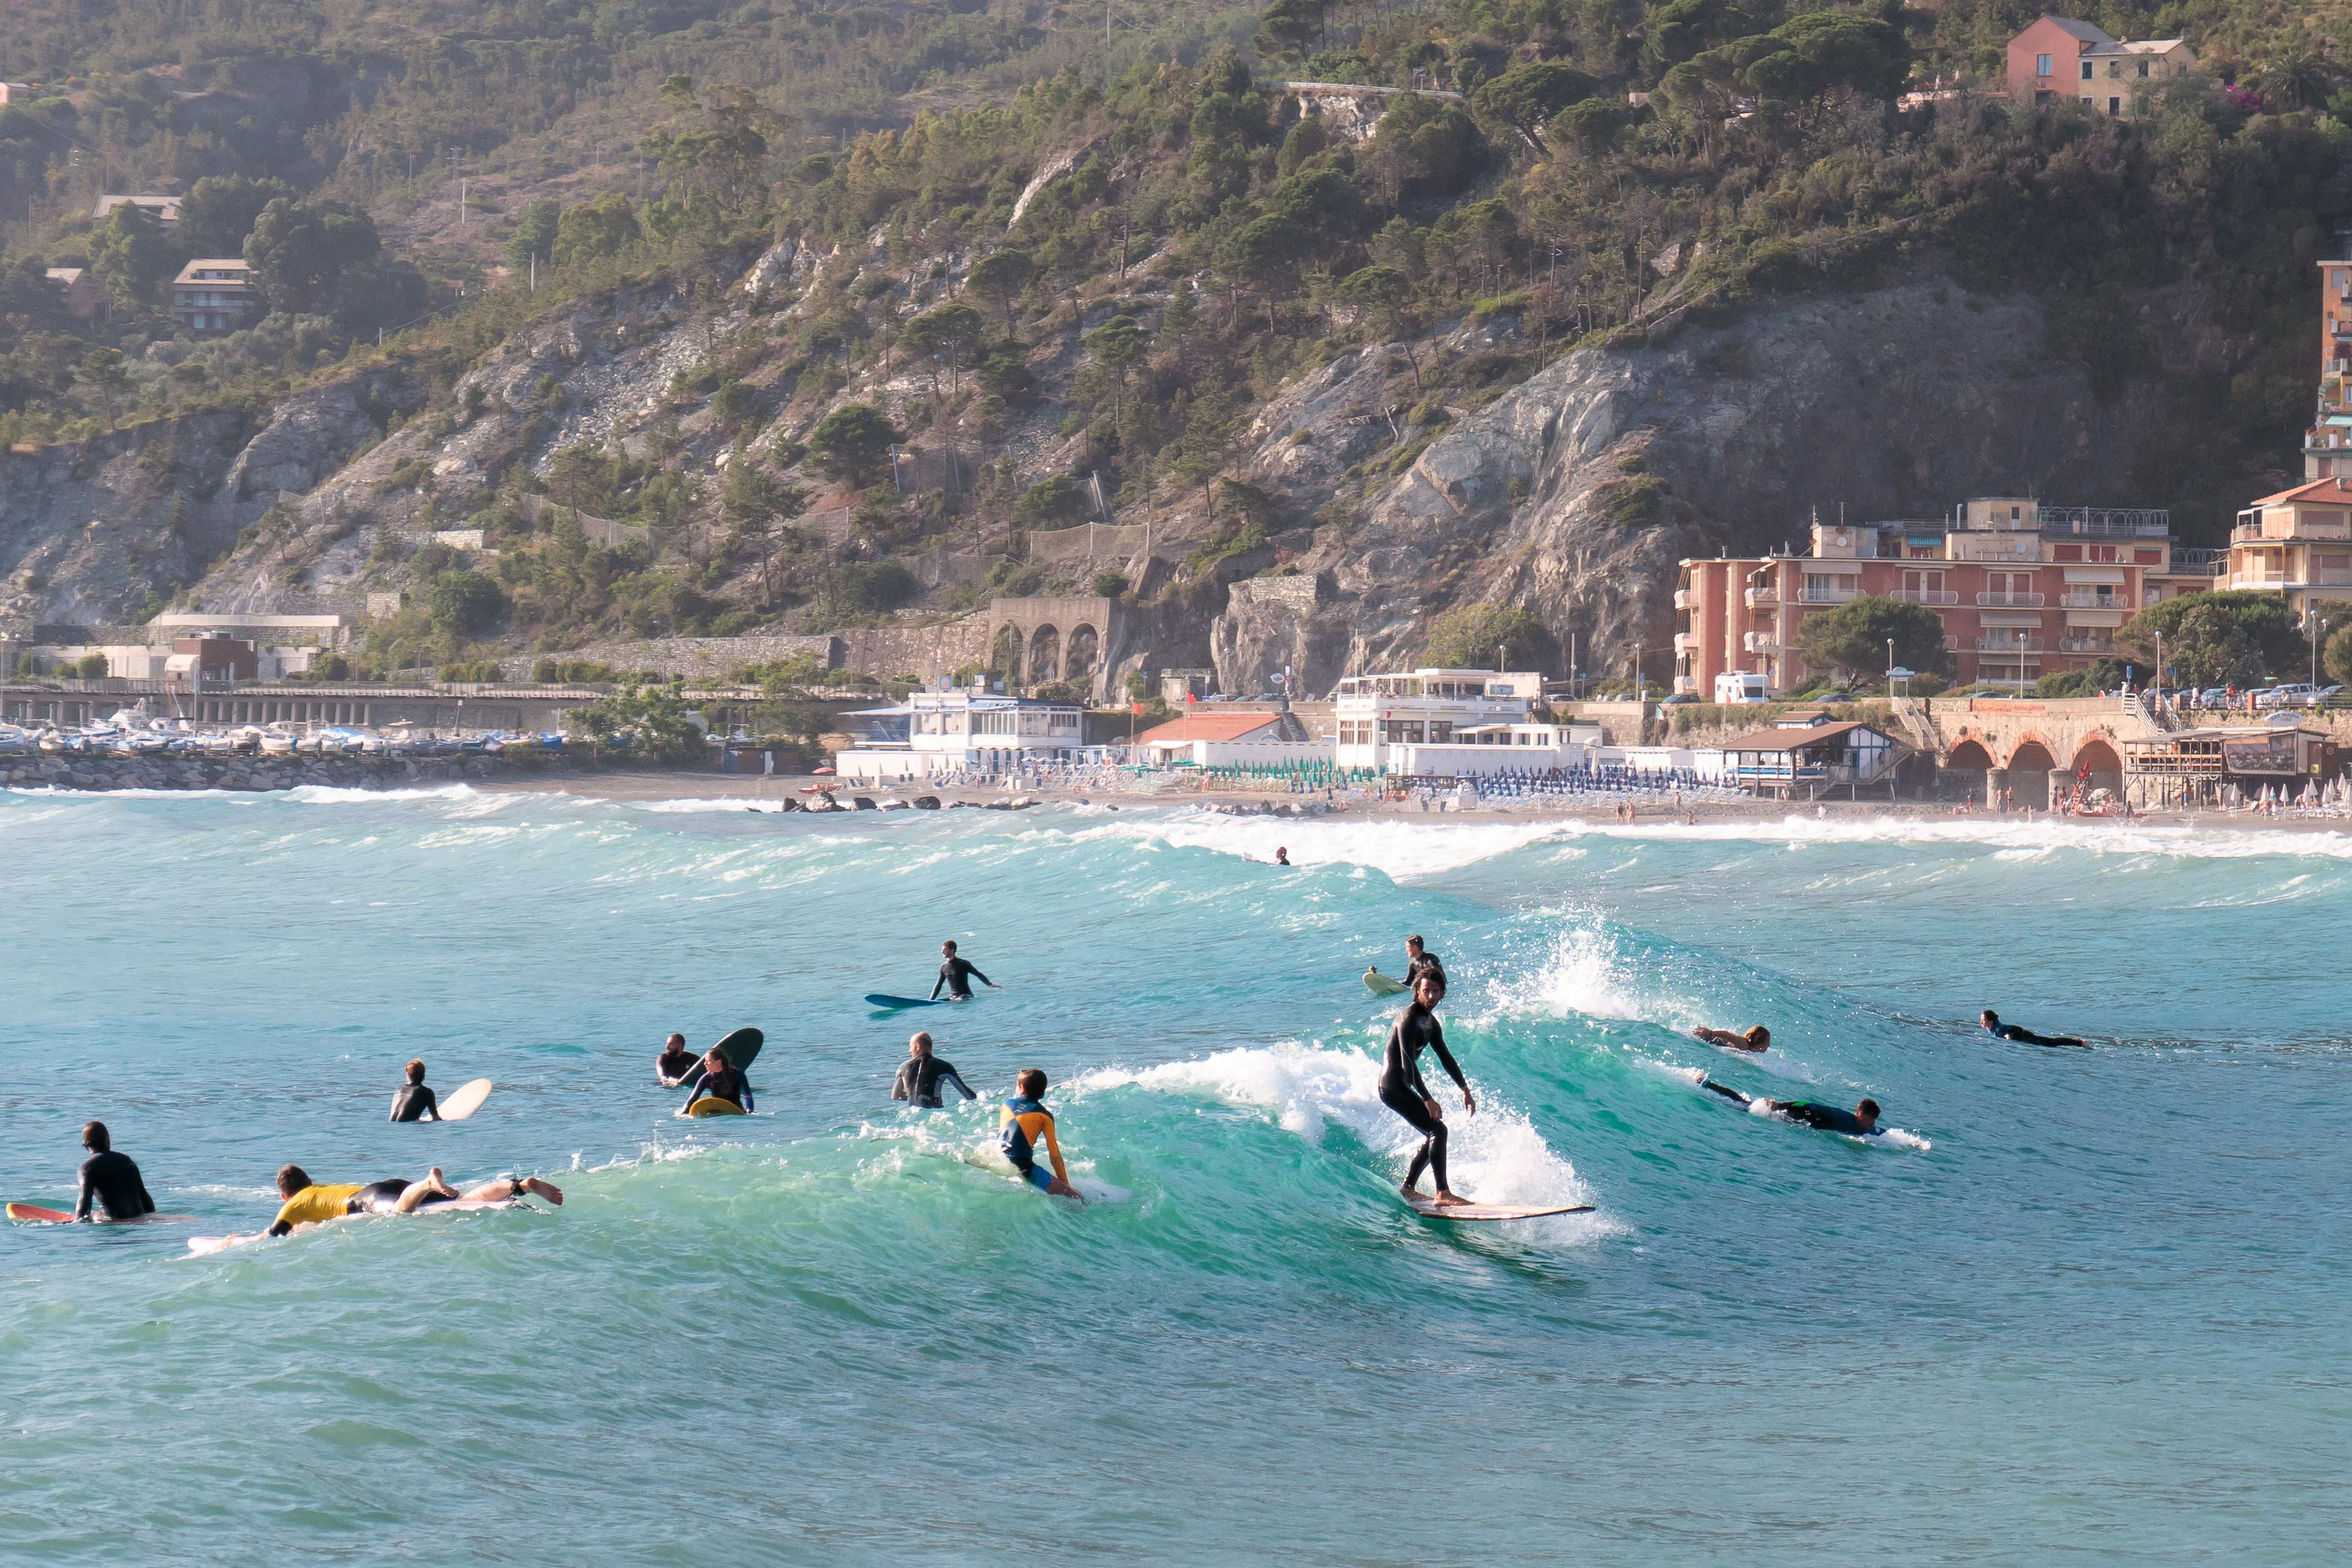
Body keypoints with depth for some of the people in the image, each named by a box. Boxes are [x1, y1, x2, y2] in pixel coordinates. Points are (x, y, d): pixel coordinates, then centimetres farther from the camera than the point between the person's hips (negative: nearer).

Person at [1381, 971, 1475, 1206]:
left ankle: (1407, 1189, 18)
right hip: (1393, 1086, -10)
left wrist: (1465, 1090, 14)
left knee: (1433, 1136, 14)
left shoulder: (1431, 1022, 13)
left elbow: (1446, 1058, 19)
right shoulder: (1409, 1018, -17)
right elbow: (1408, 1062, -24)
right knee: (1438, 1130, -17)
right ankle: (1443, 1193, -22)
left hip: (1402, 1087, 10)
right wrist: (1427, 1099, -27)